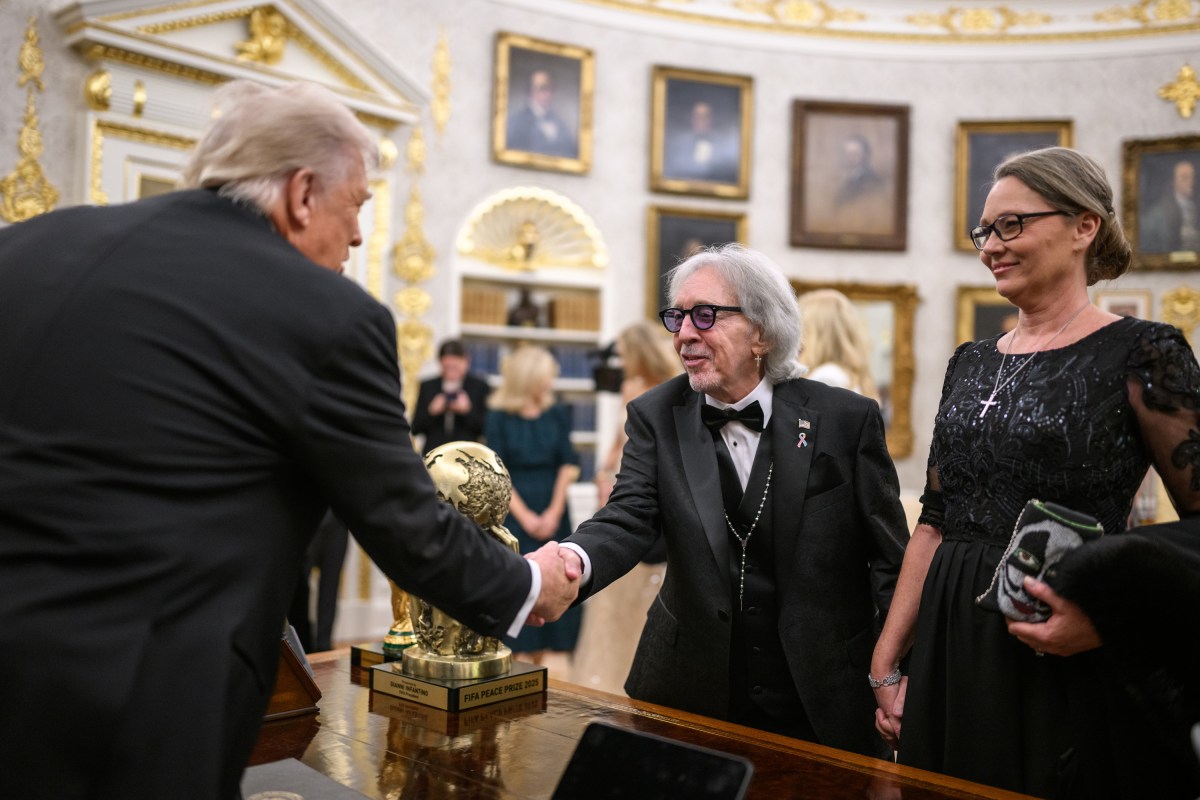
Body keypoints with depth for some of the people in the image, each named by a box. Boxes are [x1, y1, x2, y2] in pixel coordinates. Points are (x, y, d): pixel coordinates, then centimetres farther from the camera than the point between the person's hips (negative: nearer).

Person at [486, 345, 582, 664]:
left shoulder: (557, 414, 3)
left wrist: (554, 512, -8)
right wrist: (524, 516, -11)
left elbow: (568, 465, 1)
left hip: (552, 509, 3)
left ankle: (537, 659, 13)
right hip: (513, 509, -2)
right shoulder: (499, 417, -4)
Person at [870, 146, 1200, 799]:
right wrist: (887, 663, 7)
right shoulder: (971, 363, 9)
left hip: (1070, 665, -5)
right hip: (950, 652, 5)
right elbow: (934, 520, 10)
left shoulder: (1141, 354, -8)